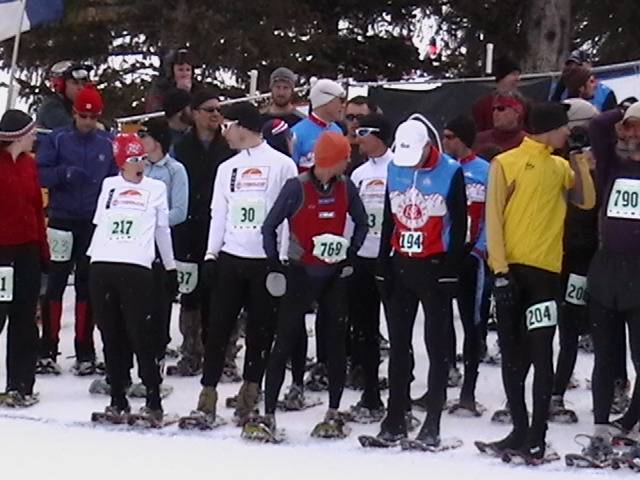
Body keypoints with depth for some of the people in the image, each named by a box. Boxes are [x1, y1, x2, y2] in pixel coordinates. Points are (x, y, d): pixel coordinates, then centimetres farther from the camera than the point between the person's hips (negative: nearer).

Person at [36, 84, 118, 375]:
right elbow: (39, 173, -5)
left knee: (87, 286, 7)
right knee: (56, 284, 0)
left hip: (95, 225, 1)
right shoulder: (57, 139, -1)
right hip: (62, 222, -1)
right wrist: (63, 173, -23)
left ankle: (85, 353, 11)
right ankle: (47, 351, 4)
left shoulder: (108, 144, 4)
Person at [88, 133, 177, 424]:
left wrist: (171, 268, 17)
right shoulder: (109, 185, 17)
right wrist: (89, 258, 15)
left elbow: (162, 231, 17)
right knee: (111, 336, 4)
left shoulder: (156, 188, 12)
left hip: (136, 268, -3)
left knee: (141, 335, -8)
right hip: (102, 266, 3)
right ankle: (118, 399, 10)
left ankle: (153, 402, -6)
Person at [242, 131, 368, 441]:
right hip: (301, 273, -4)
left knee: (335, 342, 7)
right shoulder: (297, 188, -13)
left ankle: (334, 413, 18)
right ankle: (268, 415, -3)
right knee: (284, 343, -5)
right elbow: (269, 226, -7)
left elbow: (361, 223, 14)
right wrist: (274, 265, -8)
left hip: (335, 276, 4)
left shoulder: (345, 188, -1)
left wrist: (350, 254, 4)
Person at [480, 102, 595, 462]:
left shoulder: (561, 167, 14)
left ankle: (537, 435, -7)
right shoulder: (506, 163, 0)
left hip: (546, 270, 2)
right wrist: (500, 268, -10)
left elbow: (587, 201, 6)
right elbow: (493, 218, -3)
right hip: (511, 269, -2)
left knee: (541, 354, -7)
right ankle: (520, 430, 15)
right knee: (513, 354, 6)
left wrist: (580, 161, 1)